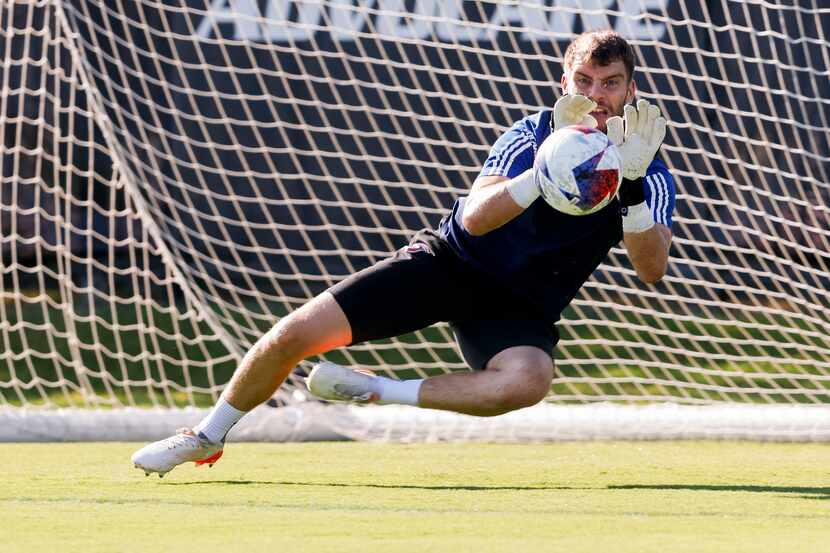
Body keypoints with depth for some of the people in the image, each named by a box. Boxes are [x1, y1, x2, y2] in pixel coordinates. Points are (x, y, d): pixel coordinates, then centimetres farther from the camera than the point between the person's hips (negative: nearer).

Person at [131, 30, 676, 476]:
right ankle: (208, 437, 14)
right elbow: (475, 217, -26)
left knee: (528, 379, -38)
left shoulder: (652, 178, -10)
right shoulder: (533, 134, -12)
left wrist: (632, 187, -39)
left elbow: (651, 269, -25)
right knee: (296, 334, -12)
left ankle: (375, 392, -17)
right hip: (451, 261, 0)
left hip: (520, 307, 0)